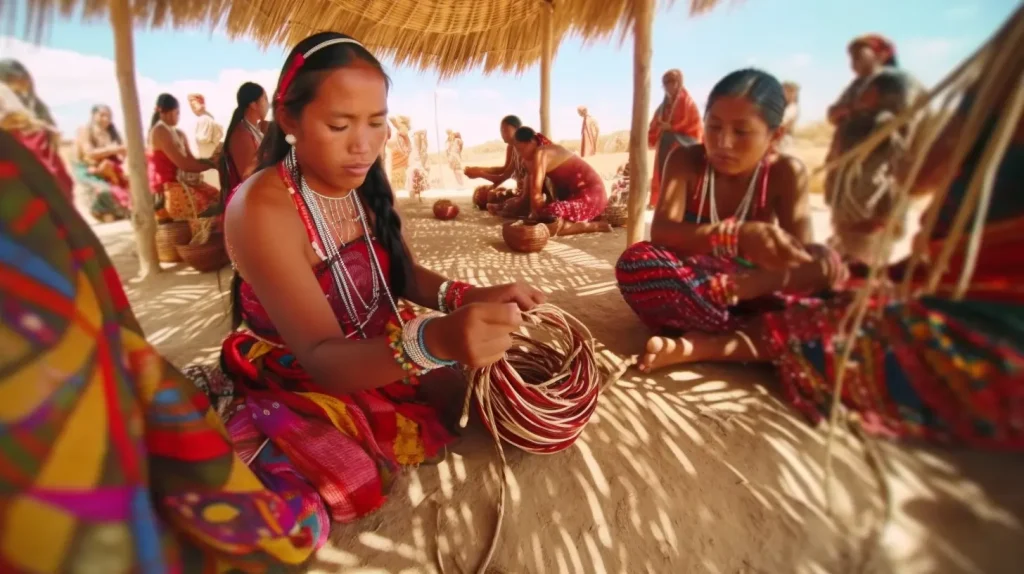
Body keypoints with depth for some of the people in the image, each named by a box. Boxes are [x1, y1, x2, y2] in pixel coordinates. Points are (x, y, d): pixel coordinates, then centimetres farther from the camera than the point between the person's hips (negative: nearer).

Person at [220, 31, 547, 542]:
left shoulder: (364, 185, -5)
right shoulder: (260, 210, -27)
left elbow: (404, 273, 1)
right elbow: (321, 357, -33)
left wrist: (471, 299, -22)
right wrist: (435, 340, -54)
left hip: (377, 356, 6)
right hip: (295, 383, -5)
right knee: (353, 484, -29)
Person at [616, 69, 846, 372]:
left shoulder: (786, 173, -8)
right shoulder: (686, 161, -12)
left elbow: (801, 252, -15)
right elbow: (661, 232, -28)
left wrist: (818, 260, -40)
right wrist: (735, 235, -44)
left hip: (754, 295, 2)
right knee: (636, 261, -34)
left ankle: (700, 345, -31)